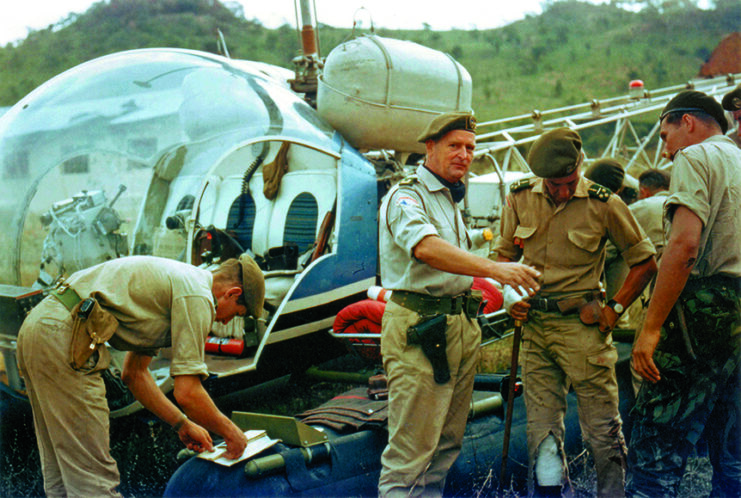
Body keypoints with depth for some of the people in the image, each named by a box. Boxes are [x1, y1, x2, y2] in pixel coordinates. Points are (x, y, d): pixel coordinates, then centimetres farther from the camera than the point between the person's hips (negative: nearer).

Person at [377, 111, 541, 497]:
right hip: (419, 328, -9)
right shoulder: (405, 197, -10)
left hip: (460, 324, 9)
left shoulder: (450, 200, 19)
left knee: (447, 443, 14)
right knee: (410, 449, -7)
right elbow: (425, 247, -31)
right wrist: (495, 269, -40)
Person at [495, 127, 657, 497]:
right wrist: (511, 296, 2)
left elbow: (645, 262, 3)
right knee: (540, 426, 9)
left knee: (602, 426, 0)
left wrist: (615, 310, -3)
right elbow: (505, 253, 18)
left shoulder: (604, 204, -7)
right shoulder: (520, 198, 2)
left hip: (581, 323, -3)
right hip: (534, 322, 3)